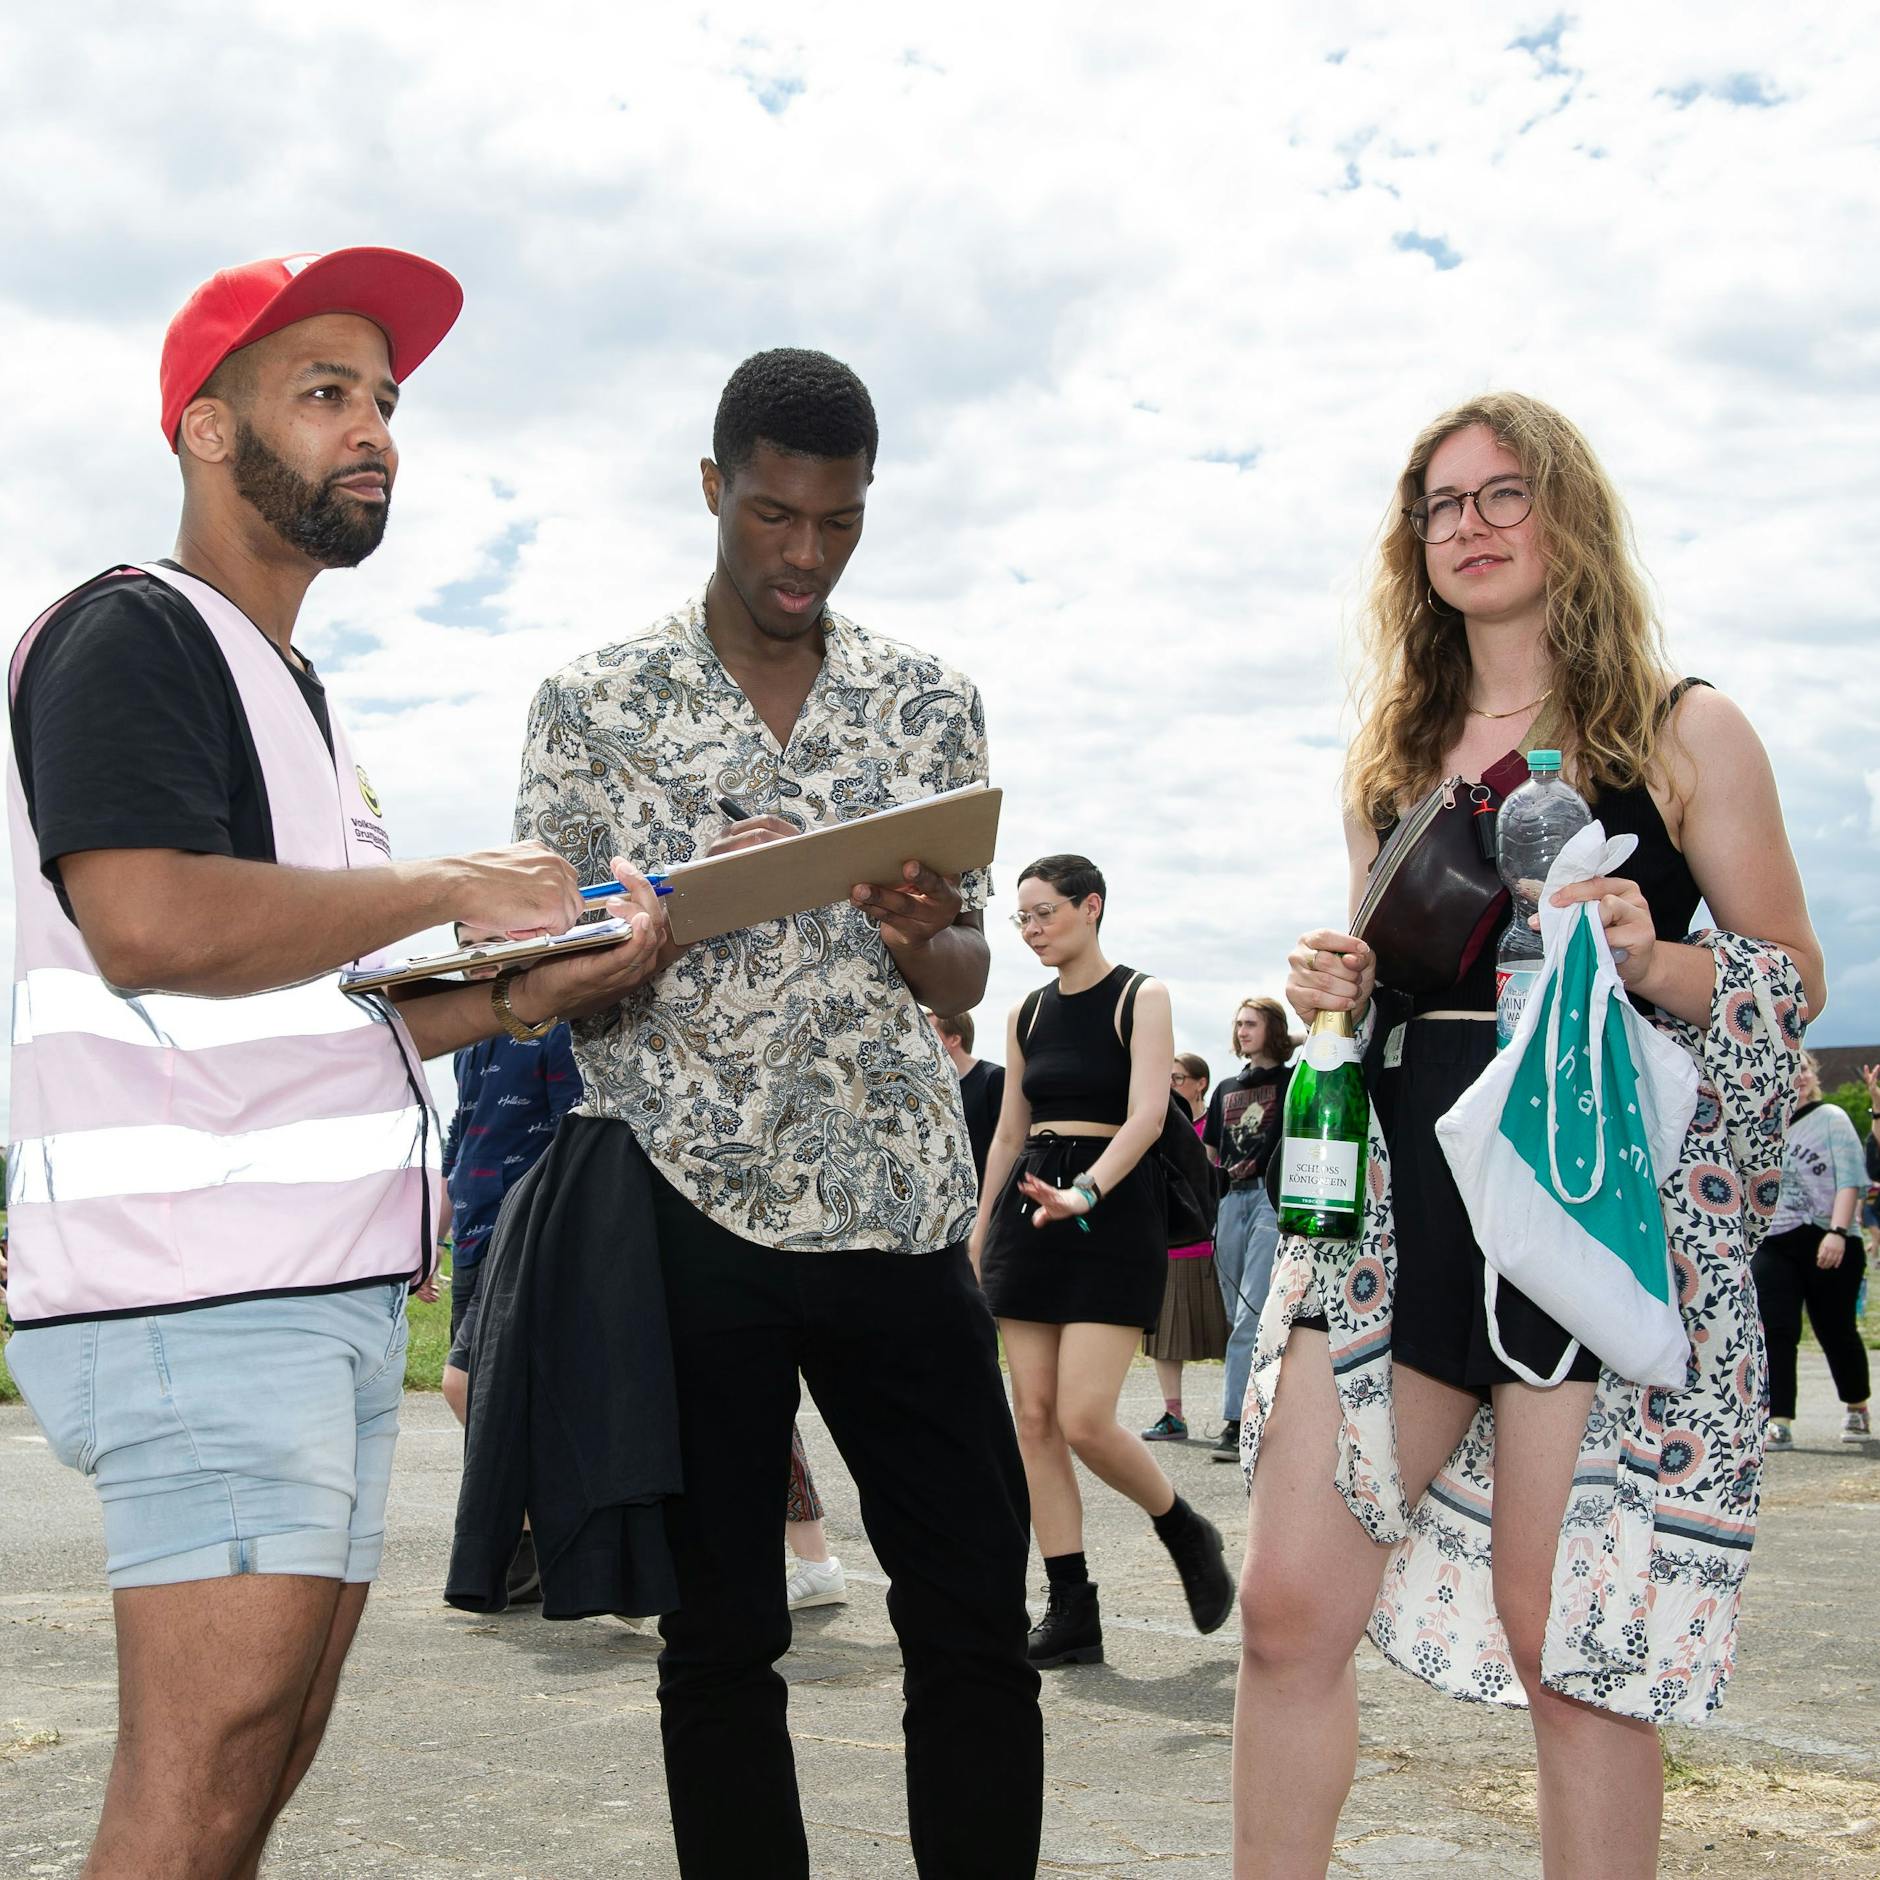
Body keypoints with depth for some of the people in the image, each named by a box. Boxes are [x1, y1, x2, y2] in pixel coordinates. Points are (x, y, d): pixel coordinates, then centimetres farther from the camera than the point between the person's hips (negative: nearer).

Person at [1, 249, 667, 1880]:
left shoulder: (298, 698, 24)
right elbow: (149, 923, -22)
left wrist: (533, 989, 9)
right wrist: (453, 889, -12)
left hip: (337, 1291, 10)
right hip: (206, 1300, -9)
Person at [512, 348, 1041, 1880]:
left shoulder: (932, 702, 11)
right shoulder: (597, 703, 5)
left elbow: (965, 984, 12)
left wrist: (921, 932, -13)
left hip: (899, 1207, 2)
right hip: (691, 1211, -1)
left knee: (976, 1619, 2)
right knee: (720, 1633, 5)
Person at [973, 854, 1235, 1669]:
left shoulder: (1140, 998, -4)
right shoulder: (1026, 1015, 13)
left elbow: (1146, 1115, -16)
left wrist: (1083, 1191, -31)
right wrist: (977, 1239, 15)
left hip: (1114, 1214, -6)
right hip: (1027, 1213, 6)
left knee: (1085, 1420, -14)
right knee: (1034, 1418, 0)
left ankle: (1187, 1533, 15)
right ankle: (1070, 1615, 6)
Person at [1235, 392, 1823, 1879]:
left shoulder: (1686, 734, 4)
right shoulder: (1394, 755, 17)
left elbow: (1794, 982, 4)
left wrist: (1656, 962, -16)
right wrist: (1330, 991, 3)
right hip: (1397, 1203, 4)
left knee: (1564, 1645, -1)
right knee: (1289, 1609, -1)